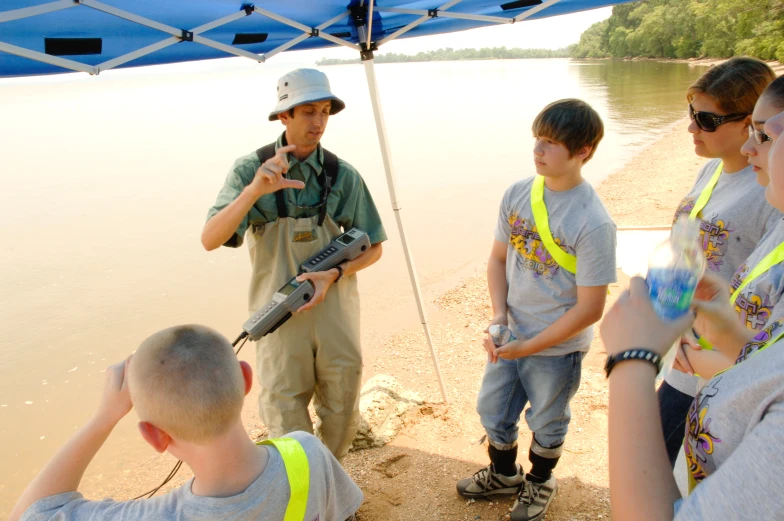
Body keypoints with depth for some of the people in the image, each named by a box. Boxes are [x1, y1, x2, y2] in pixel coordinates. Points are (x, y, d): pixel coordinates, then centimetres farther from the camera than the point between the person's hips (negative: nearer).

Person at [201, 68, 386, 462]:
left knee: (342, 418, 16)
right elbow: (210, 239, -19)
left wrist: (333, 274, -15)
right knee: (287, 425, 10)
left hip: (336, 315, 2)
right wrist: (254, 190, -34)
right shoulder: (250, 170, -7)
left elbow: (372, 248, 4)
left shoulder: (343, 175, -3)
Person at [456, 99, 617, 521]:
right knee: (492, 410, 21)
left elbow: (589, 308, -20)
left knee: (546, 423, 20)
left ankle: (539, 483, 50)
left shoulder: (594, 223, -25)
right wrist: (499, 315, -11)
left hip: (557, 347, -5)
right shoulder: (517, 194, -8)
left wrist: (528, 346, -20)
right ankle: (503, 474, 51)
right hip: (509, 336, 5)